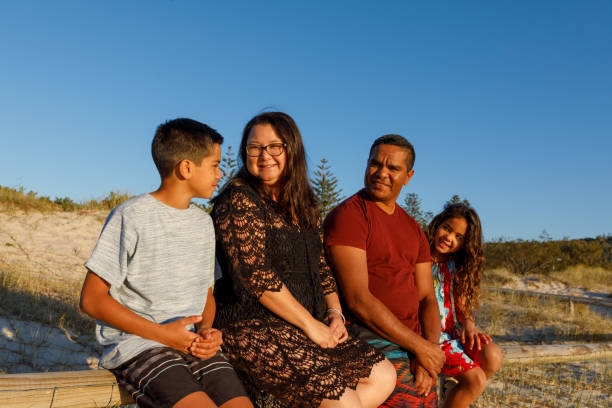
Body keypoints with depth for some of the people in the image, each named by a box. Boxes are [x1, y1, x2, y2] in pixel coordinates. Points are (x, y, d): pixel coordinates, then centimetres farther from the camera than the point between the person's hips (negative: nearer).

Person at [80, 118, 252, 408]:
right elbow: (91, 299, -7)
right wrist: (161, 333, -14)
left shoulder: (203, 223, 14)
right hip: (135, 344, -5)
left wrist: (206, 330, -2)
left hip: (192, 344, 6)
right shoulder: (132, 216, -6)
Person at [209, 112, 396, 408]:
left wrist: (334, 312, 1)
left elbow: (320, 266, 17)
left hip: (313, 326, 8)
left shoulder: (304, 205, 14)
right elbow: (255, 273, -18)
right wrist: (309, 323, -15)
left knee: (383, 377, 2)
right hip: (251, 328, -8)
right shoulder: (238, 200, -9)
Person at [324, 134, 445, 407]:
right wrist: (419, 345, -13)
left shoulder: (413, 230, 15)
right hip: (371, 345, -7)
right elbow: (357, 298, -16)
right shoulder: (348, 215, -9)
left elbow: (426, 298, 11)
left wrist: (430, 348, -7)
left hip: (417, 350, 7)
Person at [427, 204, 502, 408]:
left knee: (492, 356, -20)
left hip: (452, 331, 6)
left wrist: (468, 324, -11)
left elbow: (462, 306, 11)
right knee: (476, 380, -20)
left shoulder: (456, 266, 10)